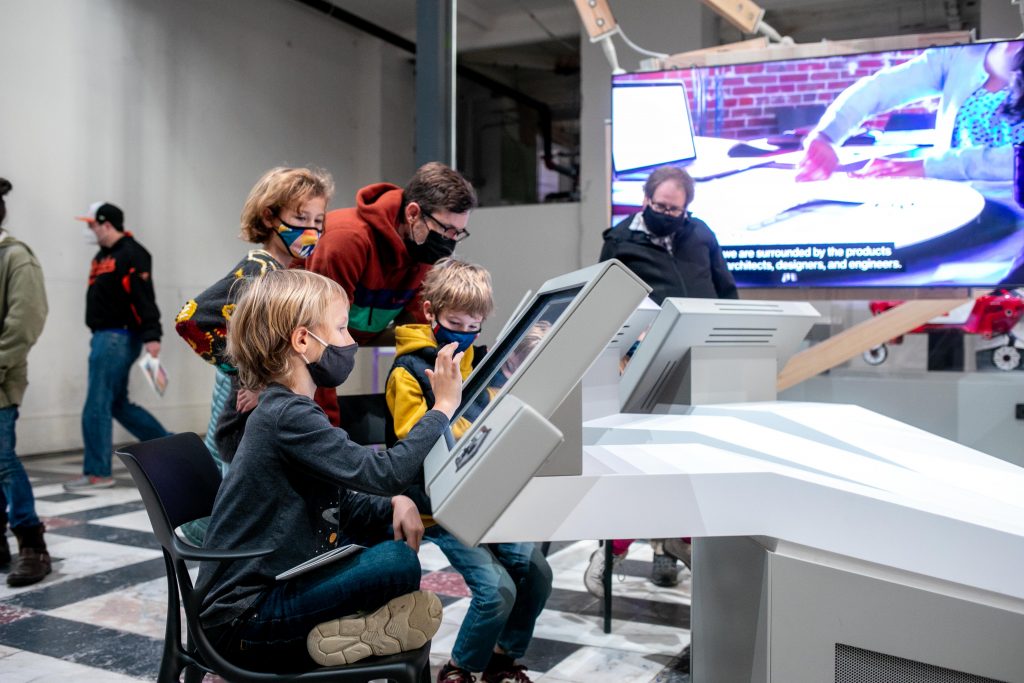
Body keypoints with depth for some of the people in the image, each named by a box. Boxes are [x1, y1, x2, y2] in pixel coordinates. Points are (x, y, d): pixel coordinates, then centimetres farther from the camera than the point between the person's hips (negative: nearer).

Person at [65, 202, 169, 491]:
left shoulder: (131, 254, -12)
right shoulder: (102, 255, 18)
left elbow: (144, 297, -21)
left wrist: (151, 336, -27)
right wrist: (98, 337, 21)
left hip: (118, 338, -10)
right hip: (105, 337, 10)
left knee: (97, 407, -6)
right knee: (118, 405, 13)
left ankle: (97, 473, 3)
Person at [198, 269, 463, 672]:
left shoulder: (287, 412, 11)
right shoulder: (289, 417, -19)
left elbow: (346, 508, 11)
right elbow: (384, 473, -27)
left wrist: (396, 504, -8)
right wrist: (443, 407, -17)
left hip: (266, 589, 10)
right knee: (398, 563, -23)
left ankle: (338, 629, -1)